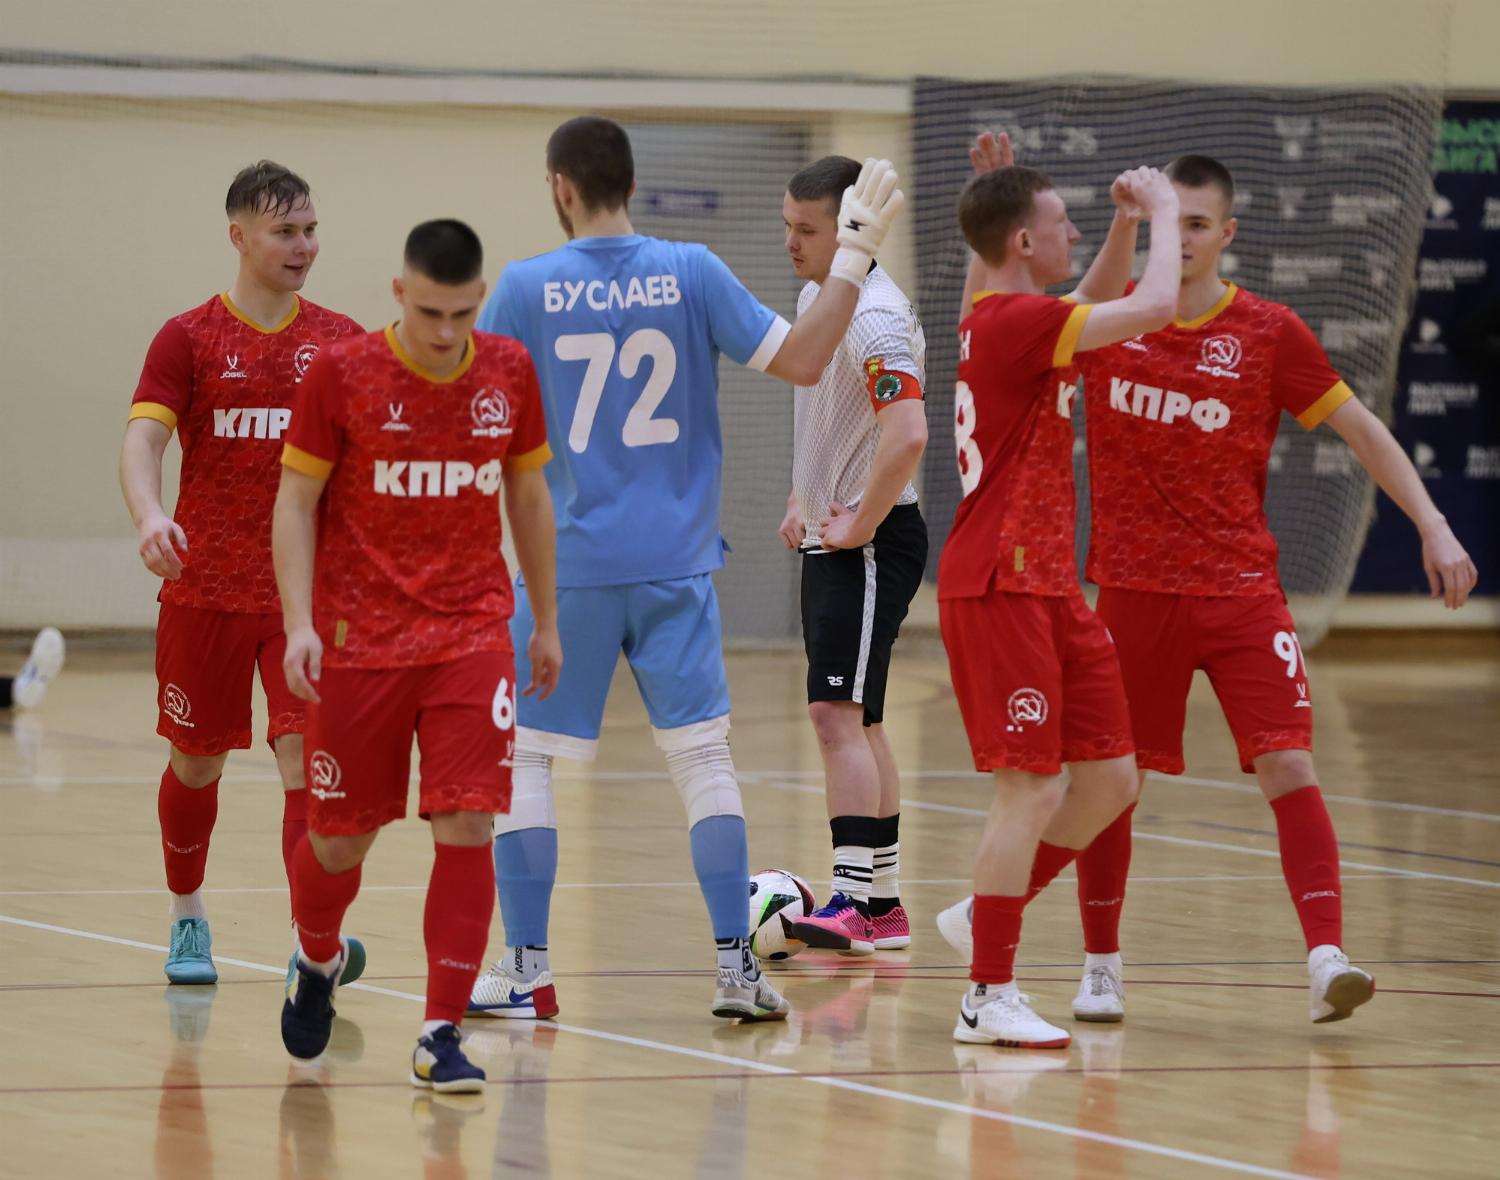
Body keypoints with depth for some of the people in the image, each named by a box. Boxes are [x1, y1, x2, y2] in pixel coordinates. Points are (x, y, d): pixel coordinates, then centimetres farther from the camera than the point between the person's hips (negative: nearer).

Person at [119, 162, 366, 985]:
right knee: (197, 763, 13)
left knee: (308, 758, -14)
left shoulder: (340, 342, 5)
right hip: (206, 592, 0)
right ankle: (187, 921, 34)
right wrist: (150, 515, -32)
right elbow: (142, 439, -12)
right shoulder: (189, 339, -1)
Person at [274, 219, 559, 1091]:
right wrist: (300, 622, -13)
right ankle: (318, 963, 39)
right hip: (360, 641, -2)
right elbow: (296, 501, -3)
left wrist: (546, 620, 16)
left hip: (472, 634, 2)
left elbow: (529, 497, 14)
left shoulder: (510, 373, 2)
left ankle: (443, 1035, -7)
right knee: (342, 835, 7)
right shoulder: (342, 375, -8)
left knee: (467, 827, -11)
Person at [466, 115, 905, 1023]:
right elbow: (801, 362, -3)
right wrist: (855, 254, 5)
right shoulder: (690, 274, -3)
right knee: (702, 753, 6)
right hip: (675, 564, 1)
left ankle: (527, 971, 7)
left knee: (524, 754, 9)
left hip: (564, 564, -1)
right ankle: (737, 965, 0)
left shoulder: (527, 287, -5)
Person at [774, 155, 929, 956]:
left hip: (870, 543, -10)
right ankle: (883, 904, 19)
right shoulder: (815, 298, 11)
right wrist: (801, 501, 20)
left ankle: (853, 899, -19)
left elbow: (907, 436, -31)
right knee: (856, 722, 13)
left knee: (838, 712, -17)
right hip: (828, 537, 10)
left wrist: (857, 528, -22)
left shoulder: (876, 319, -20)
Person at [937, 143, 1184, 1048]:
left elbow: (1082, 315, 34)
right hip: (1000, 589, -10)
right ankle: (990, 997, -4)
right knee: (1033, 787, -9)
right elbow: (1155, 308, -23)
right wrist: (1162, 212, -7)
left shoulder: (1000, 318, 13)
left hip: (1047, 586, 10)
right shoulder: (1016, 321, -15)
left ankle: (989, 915, 20)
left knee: (1110, 779, 9)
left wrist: (1127, 227, 20)